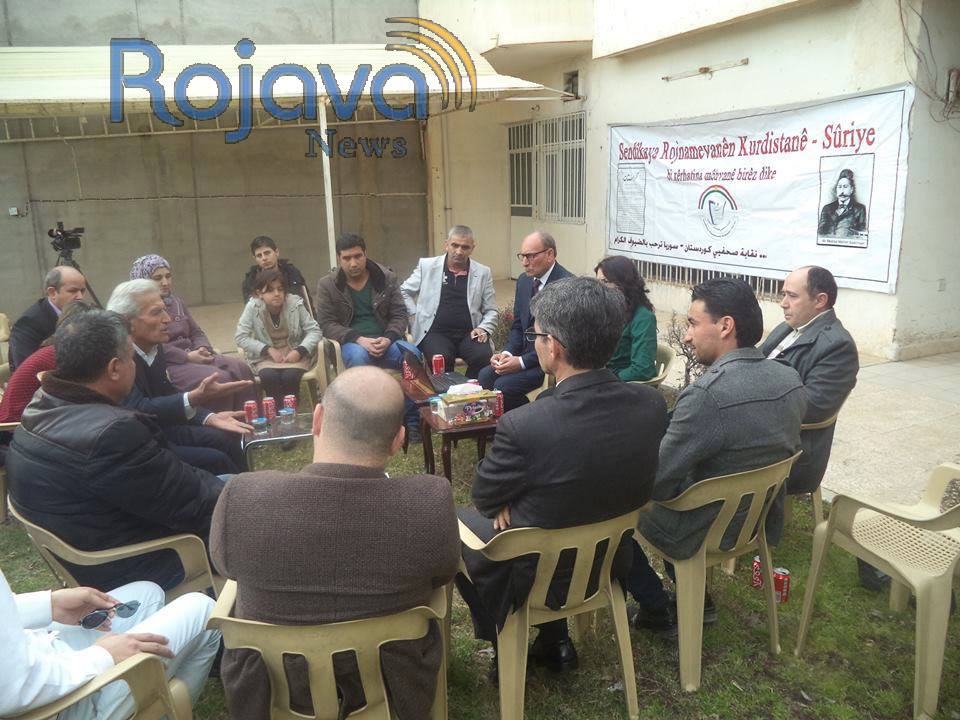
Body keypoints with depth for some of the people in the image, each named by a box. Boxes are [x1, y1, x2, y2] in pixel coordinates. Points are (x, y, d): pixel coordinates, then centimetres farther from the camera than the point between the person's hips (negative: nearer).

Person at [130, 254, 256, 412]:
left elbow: (196, 332, 20)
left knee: (239, 367, -16)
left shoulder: (176, 301, 20)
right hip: (167, 364, -7)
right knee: (219, 378, -29)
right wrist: (187, 357, -19)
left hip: (191, 355, 8)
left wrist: (203, 349, -2)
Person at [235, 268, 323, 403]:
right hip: (266, 357, 0)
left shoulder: (296, 304, -8)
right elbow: (240, 337, -8)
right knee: (269, 377, -30)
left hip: (295, 354, 0)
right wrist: (268, 349, -17)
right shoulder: (253, 307, -9)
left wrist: (300, 351, -20)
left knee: (290, 377, -30)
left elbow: (314, 330, -4)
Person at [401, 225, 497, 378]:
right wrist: (414, 314, 5)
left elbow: (491, 311, 14)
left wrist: (483, 328, -4)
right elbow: (404, 291, 18)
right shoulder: (427, 266, 7)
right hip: (435, 332, -1)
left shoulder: (483, 273, 10)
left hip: (469, 333, 2)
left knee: (484, 357, -28)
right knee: (441, 359, -32)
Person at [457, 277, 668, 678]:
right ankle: (554, 643, 35)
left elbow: (485, 497, -15)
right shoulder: (651, 404, -17)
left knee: (458, 522, 22)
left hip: (535, 576, -5)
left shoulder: (522, 426, -35)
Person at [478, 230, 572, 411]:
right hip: (526, 353, 8)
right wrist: (507, 353, -5)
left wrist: (522, 362, -21)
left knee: (504, 385, -21)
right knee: (485, 376, -9)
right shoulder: (524, 280, 8)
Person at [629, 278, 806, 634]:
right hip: (760, 518, 7)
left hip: (704, 531, -7)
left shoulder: (706, 394, -33)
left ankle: (657, 609, 24)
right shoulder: (791, 379, -8)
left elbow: (657, 482, -26)